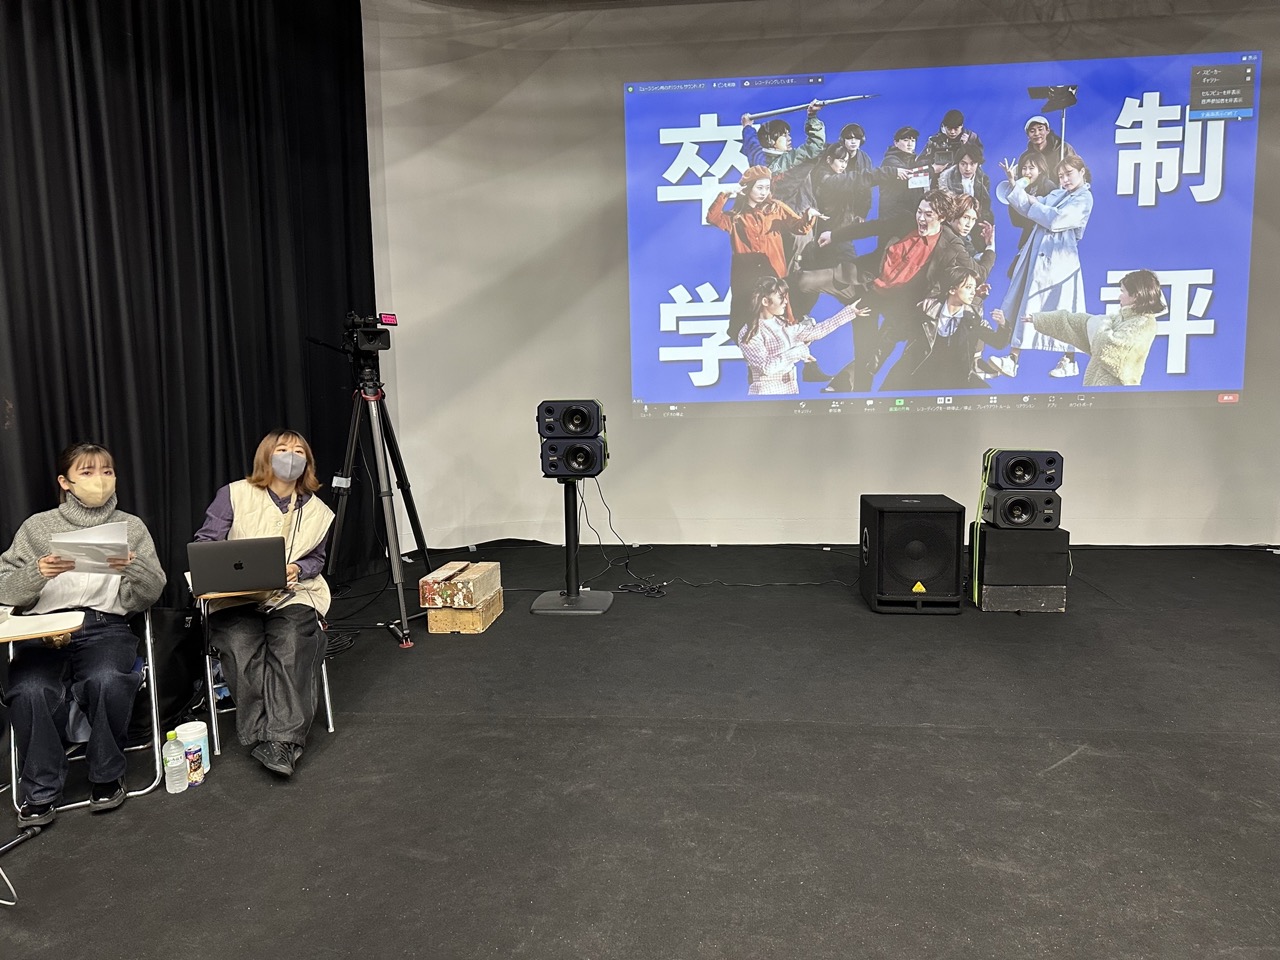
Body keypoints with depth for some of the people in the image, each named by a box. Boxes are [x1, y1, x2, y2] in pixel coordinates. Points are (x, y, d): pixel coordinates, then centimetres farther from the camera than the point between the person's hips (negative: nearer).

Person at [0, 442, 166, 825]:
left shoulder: (131, 527, 13)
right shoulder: (38, 526, 13)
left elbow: (152, 594, 7)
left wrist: (134, 569, -15)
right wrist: (38, 573, -14)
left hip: (106, 626, 0)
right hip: (45, 628, 1)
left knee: (106, 680, -33)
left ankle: (107, 776, -8)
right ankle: (40, 791, -8)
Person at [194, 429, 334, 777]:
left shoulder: (317, 511, 14)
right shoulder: (234, 495, 6)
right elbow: (204, 543, 5)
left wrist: (296, 569, -3)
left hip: (292, 595, 1)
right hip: (234, 598, -1)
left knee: (290, 644, -30)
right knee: (242, 647, -31)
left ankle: (282, 740, -31)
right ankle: (264, 735, -23)